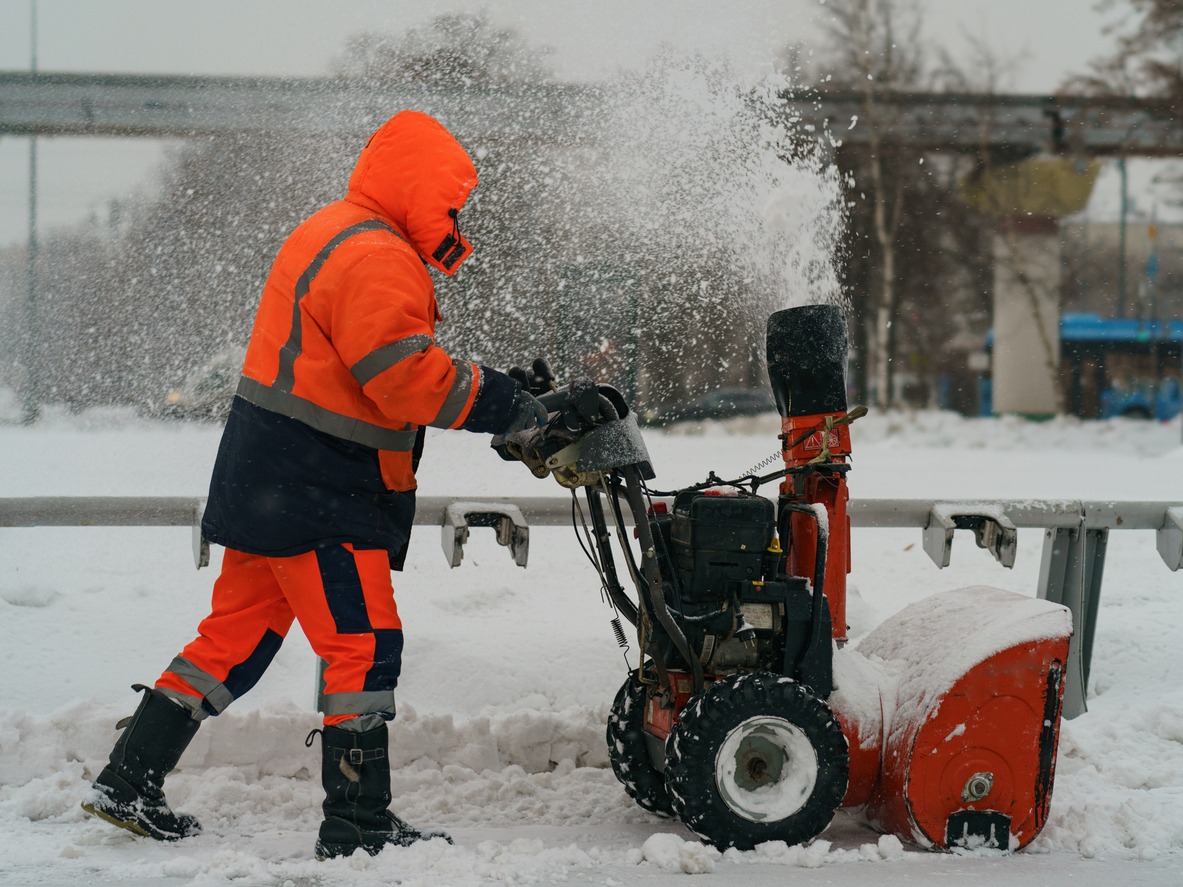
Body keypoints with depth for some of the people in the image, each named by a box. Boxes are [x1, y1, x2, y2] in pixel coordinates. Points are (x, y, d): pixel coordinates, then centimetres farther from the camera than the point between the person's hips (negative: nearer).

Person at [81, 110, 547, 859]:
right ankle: (358, 821, -1)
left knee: (239, 632, 14)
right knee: (364, 644, -5)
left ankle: (130, 780, 17)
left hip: (268, 483, 11)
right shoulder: (375, 259, -17)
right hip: (317, 494, -11)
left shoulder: (332, 235, 18)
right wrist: (505, 405, -14)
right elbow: (410, 380, -24)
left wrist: (494, 386, 10)